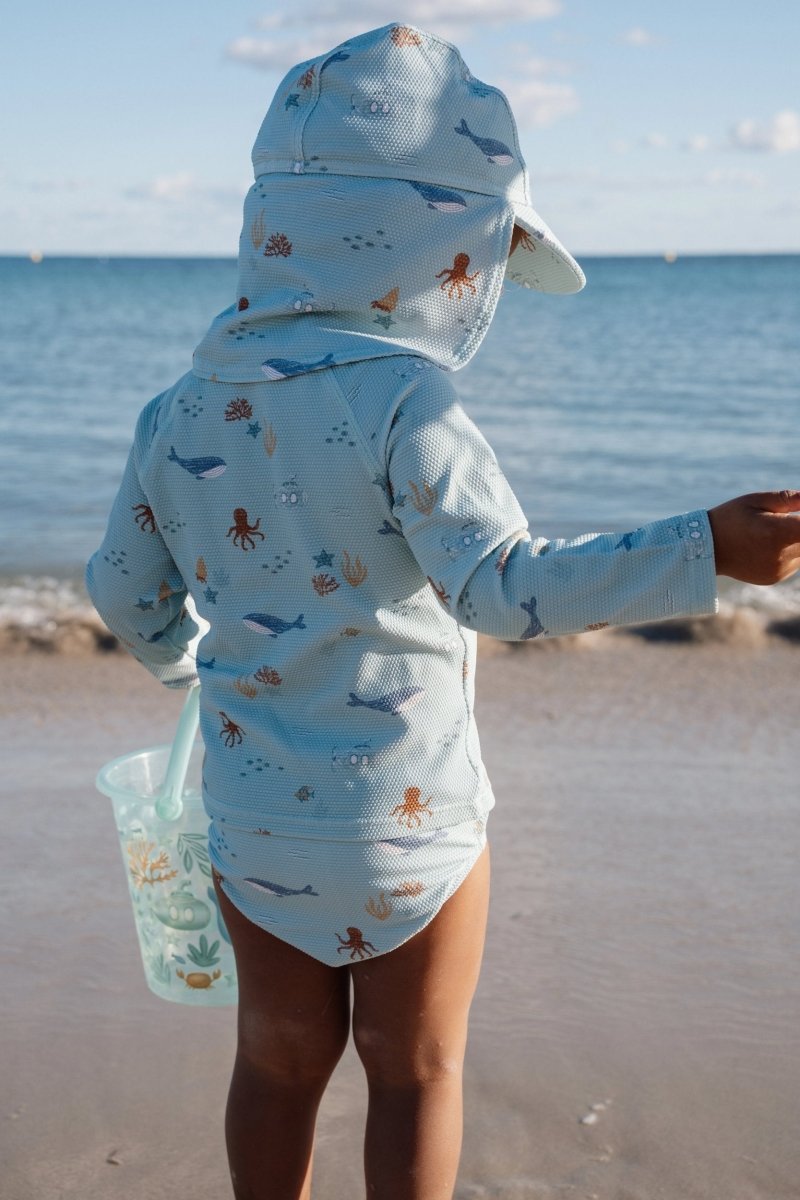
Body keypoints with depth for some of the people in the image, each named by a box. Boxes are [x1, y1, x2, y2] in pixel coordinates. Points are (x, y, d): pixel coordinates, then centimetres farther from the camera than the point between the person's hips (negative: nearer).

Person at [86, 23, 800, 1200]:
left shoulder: (180, 411, -2)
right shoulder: (399, 402, -22)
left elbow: (126, 588, 8)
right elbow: (505, 584, -33)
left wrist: (181, 658, 29)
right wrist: (704, 550, -37)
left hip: (252, 811, 5)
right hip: (407, 818, -5)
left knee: (281, 1059, 21)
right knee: (416, 1074, 16)